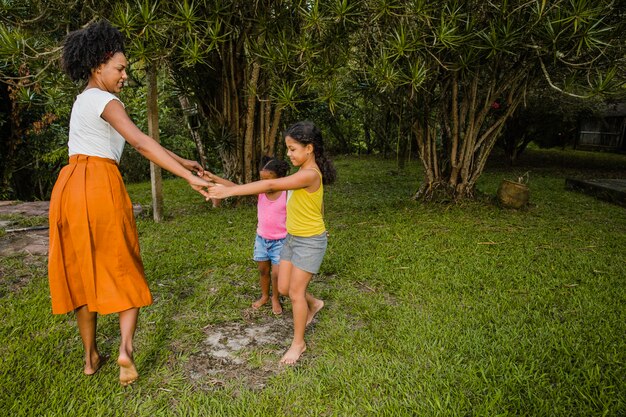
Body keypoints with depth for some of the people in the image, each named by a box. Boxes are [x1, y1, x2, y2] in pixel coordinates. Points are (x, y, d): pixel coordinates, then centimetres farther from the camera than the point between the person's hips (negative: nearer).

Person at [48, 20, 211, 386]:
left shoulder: (85, 100, 22)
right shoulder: (106, 102, -6)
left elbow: (137, 141, 17)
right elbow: (142, 143, -21)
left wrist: (182, 161, 14)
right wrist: (189, 178, -26)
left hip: (71, 187, 8)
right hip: (101, 186, -8)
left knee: (82, 273, 12)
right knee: (124, 270, 5)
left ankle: (92, 356, 22)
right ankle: (126, 346, -8)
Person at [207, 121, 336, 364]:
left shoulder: (309, 174, -25)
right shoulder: (305, 172, 5)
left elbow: (271, 185, -32)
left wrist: (229, 191, -34)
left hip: (310, 242, -9)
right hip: (292, 238, 9)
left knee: (295, 293, 1)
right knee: (283, 288, 14)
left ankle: (298, 343, 20)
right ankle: (314, 304, 41)